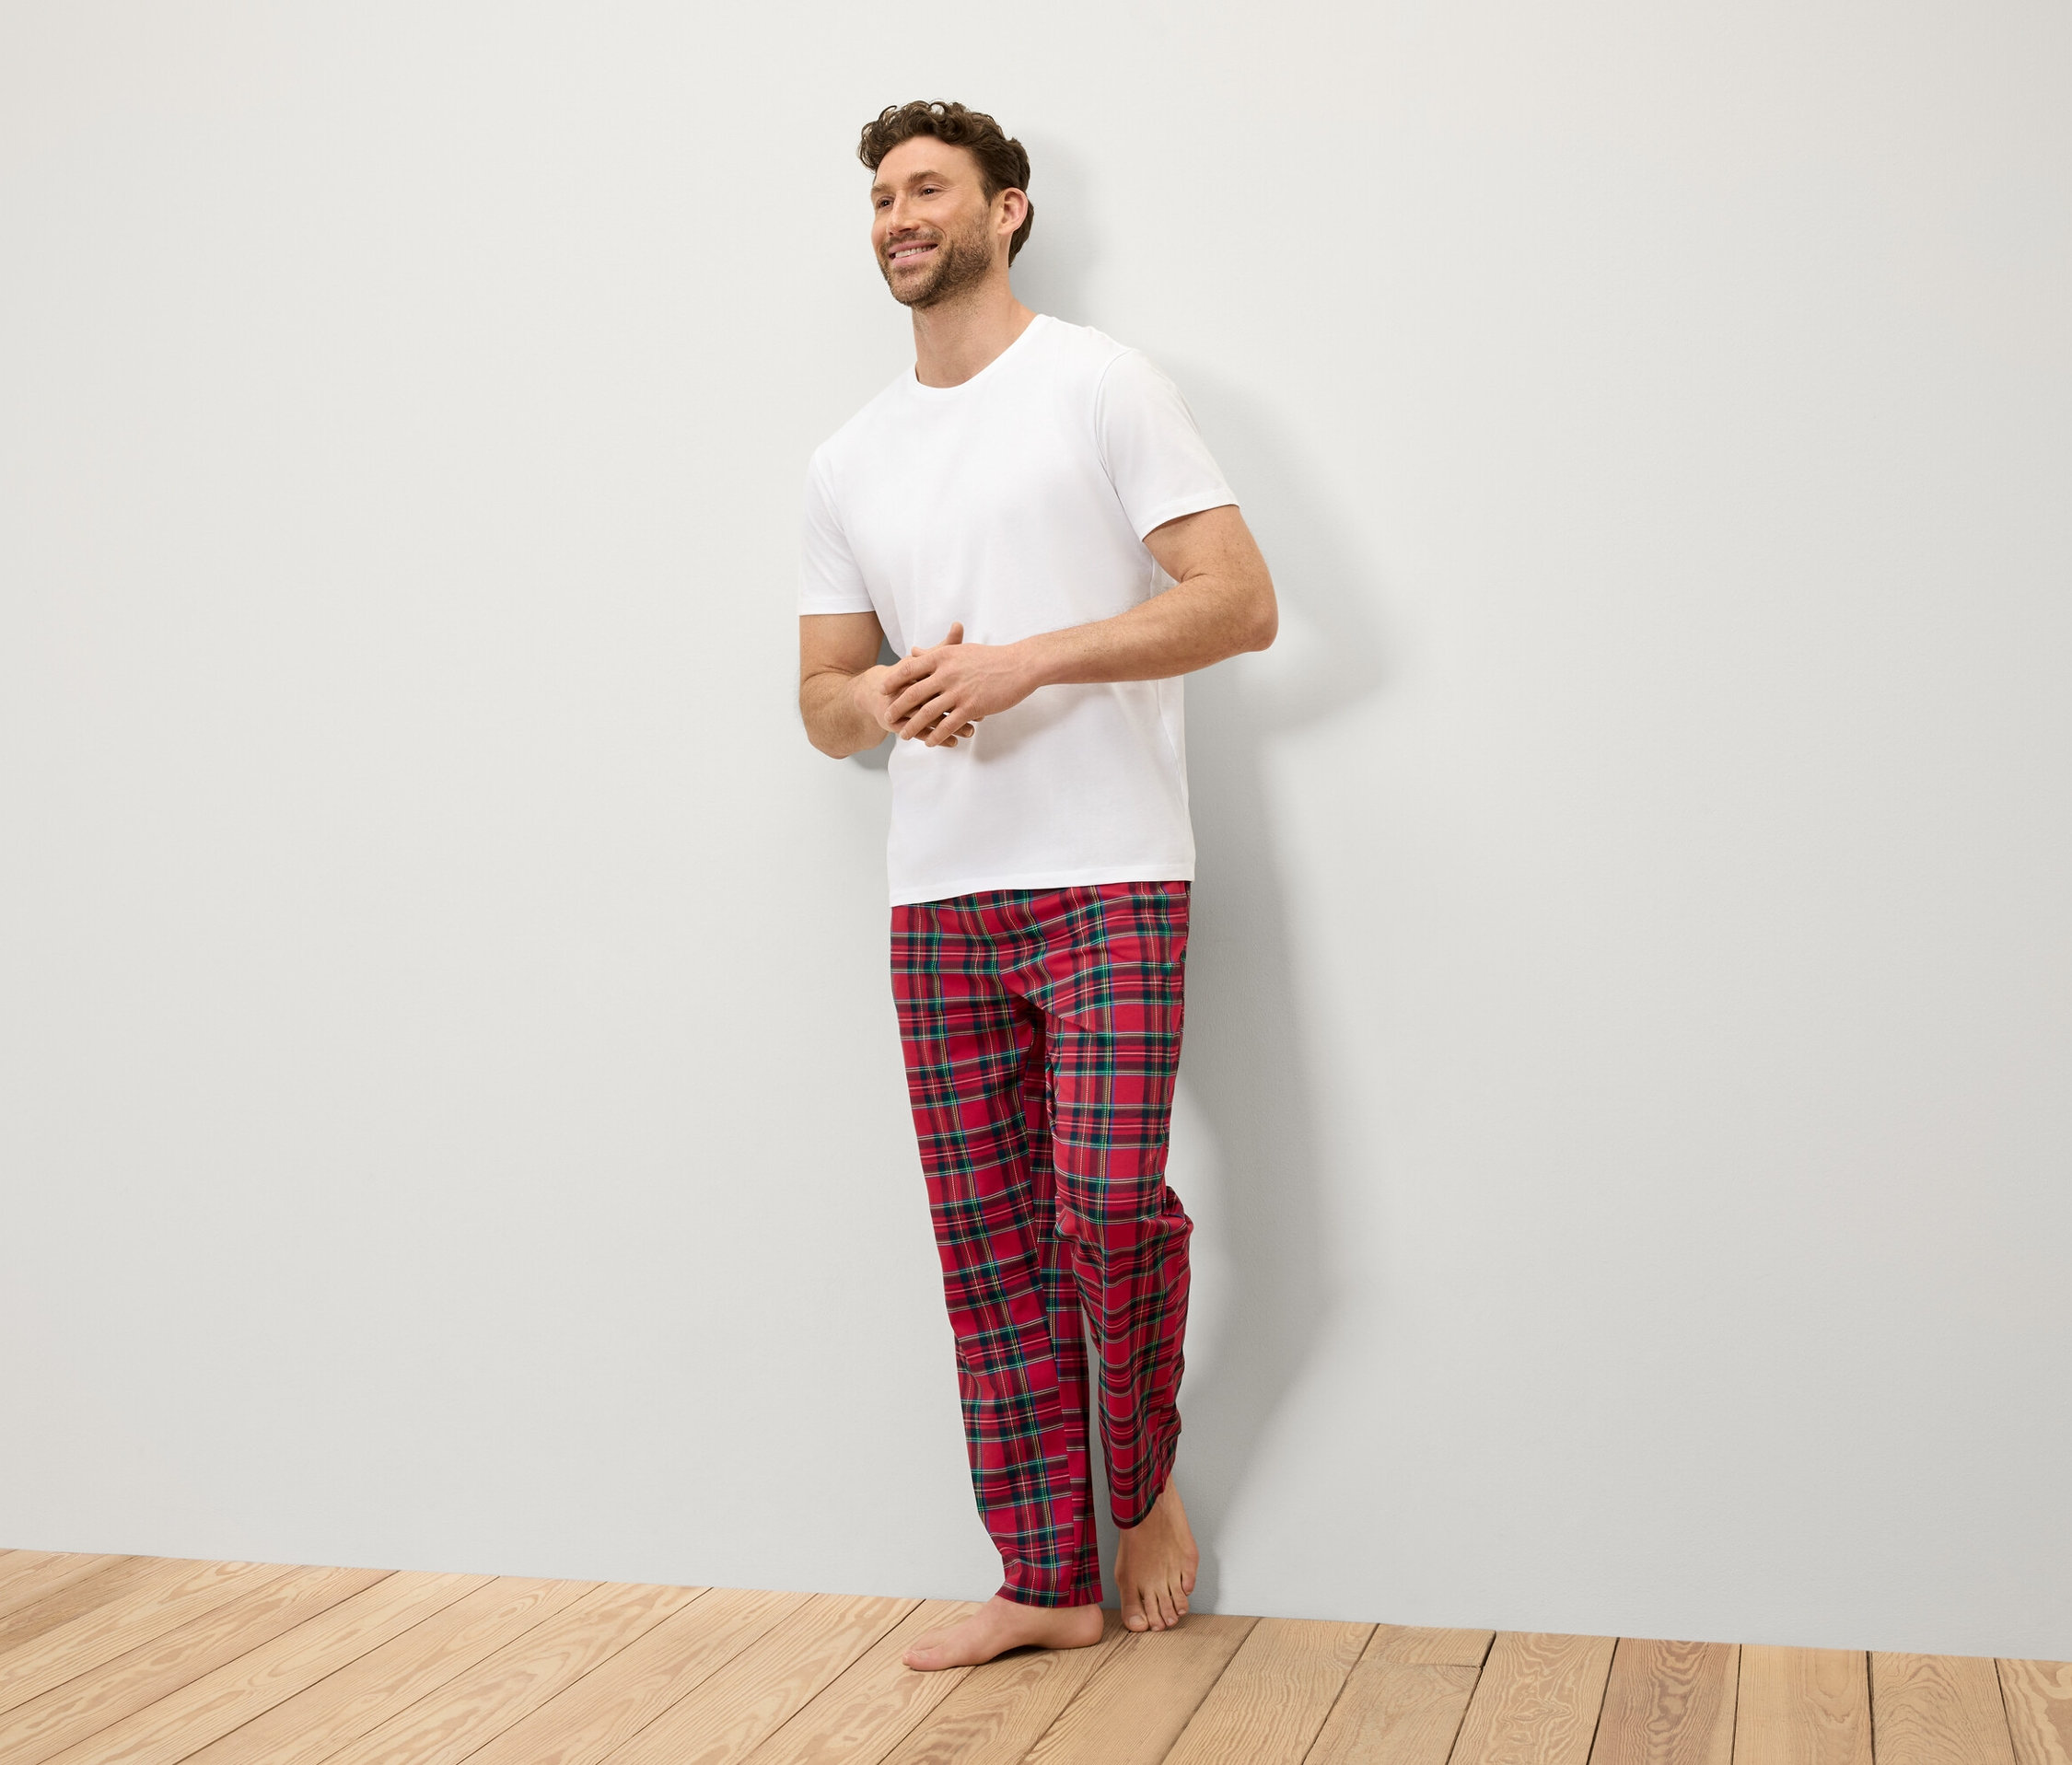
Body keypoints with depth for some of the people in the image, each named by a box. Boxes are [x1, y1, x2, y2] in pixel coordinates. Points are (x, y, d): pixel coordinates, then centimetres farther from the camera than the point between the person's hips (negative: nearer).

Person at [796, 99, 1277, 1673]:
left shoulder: (1100, 386, 1)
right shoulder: (851, 462, 18)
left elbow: (1241, 604, -7)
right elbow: (822, 699, 19)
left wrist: (1027, 661, -16)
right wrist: (879, 701, -6)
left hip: (1106, 880, -5)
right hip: (936, 899, 5)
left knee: (1108, 1205, -17)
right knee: (991, 1249, 5)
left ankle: (1145, 1488, 12)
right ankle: (1048, 1583, 15)